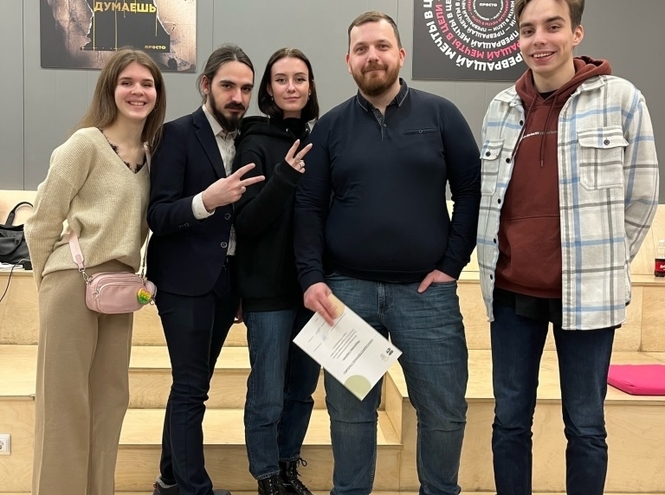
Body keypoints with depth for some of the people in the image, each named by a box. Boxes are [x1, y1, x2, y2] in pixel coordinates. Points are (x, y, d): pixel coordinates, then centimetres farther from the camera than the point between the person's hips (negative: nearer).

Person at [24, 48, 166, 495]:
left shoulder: (151, 153, 9)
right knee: (65, 402, 1)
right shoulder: (86, 143, -11)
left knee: (111, 398, 11)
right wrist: (51, 279, 1)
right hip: (75, 283, -6)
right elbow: (42, 222, -8)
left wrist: (133, 273, 9)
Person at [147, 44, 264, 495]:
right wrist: (205, 200, -30)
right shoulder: (178, 134, -9)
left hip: (227, 278, 6)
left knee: (193, 385, 16)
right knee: (191, 387, -1)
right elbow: (157, 216, -16)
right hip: (186, 279, -6)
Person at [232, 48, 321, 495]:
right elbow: (246, 222, -14)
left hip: (312, 283, 5)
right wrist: (285, 176, -27)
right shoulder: (256, 144, -8)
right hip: (270, 288, -5)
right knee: (268, 395, 2)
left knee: (302, 388, 15)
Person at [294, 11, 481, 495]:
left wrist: (452, 263, -5)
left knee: (445, 409, 4)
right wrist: (312, 277, -7)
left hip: (426, 289, -1)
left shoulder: (440, 114, 4)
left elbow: (473, 190, 2)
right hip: (347, 287, 1)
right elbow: (309, 206, 4)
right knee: (350, 408, 9)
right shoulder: (331, 126, 7)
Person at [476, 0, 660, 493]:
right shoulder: (501, 108, 7)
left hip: (585, 293, -3)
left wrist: (603, 265, 4)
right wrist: (497, 266, 11)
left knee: (585, 426, 8)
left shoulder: (621, 98, -4)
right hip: (511, 292, 3)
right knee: (510, 421, 11)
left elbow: (641, 196, 2)